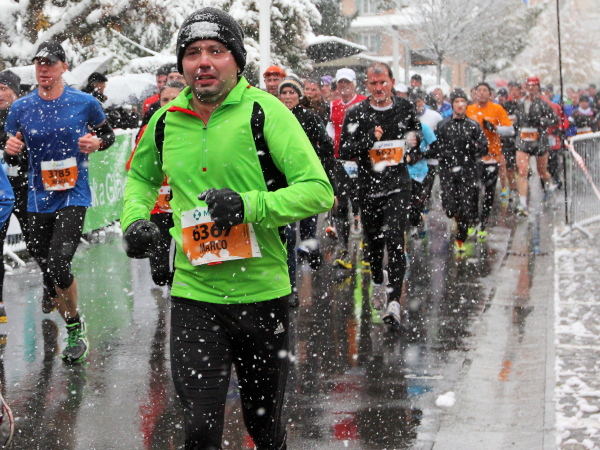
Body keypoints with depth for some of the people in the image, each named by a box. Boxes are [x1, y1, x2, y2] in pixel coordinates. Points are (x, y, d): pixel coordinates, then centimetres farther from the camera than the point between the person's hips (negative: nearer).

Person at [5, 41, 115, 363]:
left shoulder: (85, 103, -3)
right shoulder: (21, 108, 2)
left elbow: (108, 134, 11)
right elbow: (11, 146, 14)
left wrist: (97, 142, -11)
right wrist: (11, 149, -9)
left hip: (73, 196, -3)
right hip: (39, 199, 4)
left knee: (58, 265, -18)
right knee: (44, 266, 9)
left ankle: (76, 329, 5)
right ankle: (74, 330, 35)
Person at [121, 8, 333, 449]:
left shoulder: (264, 111, -11)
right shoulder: (166, 120, 3)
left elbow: (318, 190, -14)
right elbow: (141, 177, 23)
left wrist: (248, 204, -26)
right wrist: (134, 219, 4)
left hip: (262, 292, -2)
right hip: (194, 293, 2)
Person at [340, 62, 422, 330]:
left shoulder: (405, 109, 5)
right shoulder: (356, 114, 0)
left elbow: (419, 137, 21)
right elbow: (344, 151, -5)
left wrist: (414, 153, 0)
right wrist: (369, 139, -20)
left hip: (398, 187, -1)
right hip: (369, 188, 1)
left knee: (394, 240, -16)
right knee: (373, 243, 14)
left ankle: (394, 302, -20)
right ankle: (378, 281, 45)